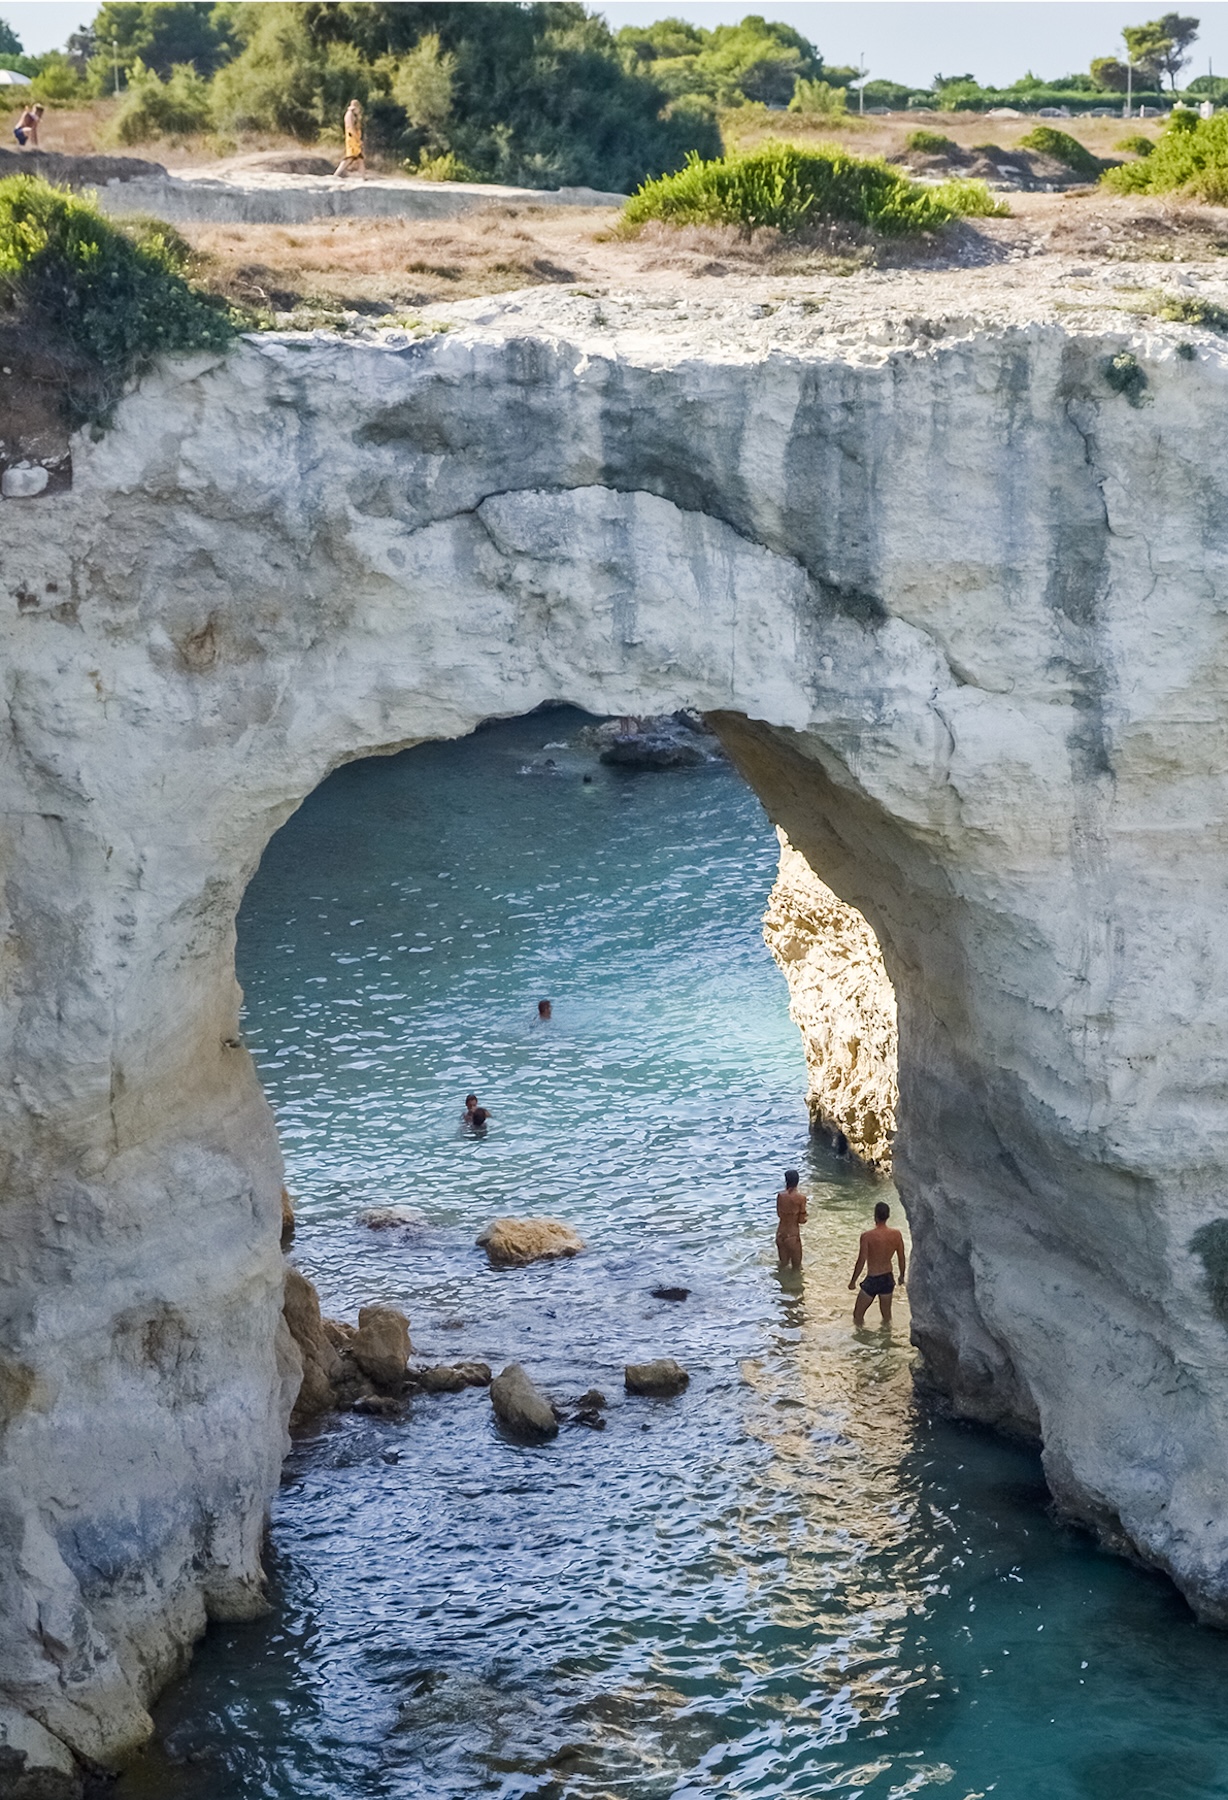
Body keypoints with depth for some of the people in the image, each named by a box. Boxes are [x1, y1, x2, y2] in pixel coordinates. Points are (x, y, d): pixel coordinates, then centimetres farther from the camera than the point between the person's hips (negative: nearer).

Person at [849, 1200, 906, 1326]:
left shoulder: (867, 1236, -20)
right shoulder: (896, 1234, -7)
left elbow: (861, 1261, -16)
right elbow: (901, 1258, 4)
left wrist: (853, 1281, -3)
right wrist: (902, 1276, 21)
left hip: (872, 1280, -5)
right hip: (888, 1279, 5)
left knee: (858, 1316, 11)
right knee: (886, 1314, 20)